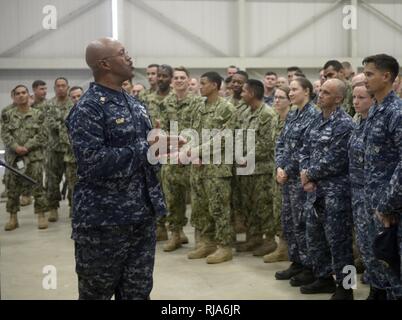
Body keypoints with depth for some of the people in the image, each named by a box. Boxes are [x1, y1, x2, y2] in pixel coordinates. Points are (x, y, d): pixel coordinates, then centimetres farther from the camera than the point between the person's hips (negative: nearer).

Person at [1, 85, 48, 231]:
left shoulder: (38, 114, 3)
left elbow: (40, 136, -3)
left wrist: (26, 147, -14)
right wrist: (16, 147, -16)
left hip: (34, 155, -2)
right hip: (14, 156, 2)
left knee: (37, 186, -3)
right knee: (12, 188, 6)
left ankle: (41, 216, 5)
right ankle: (13, 218, 15)